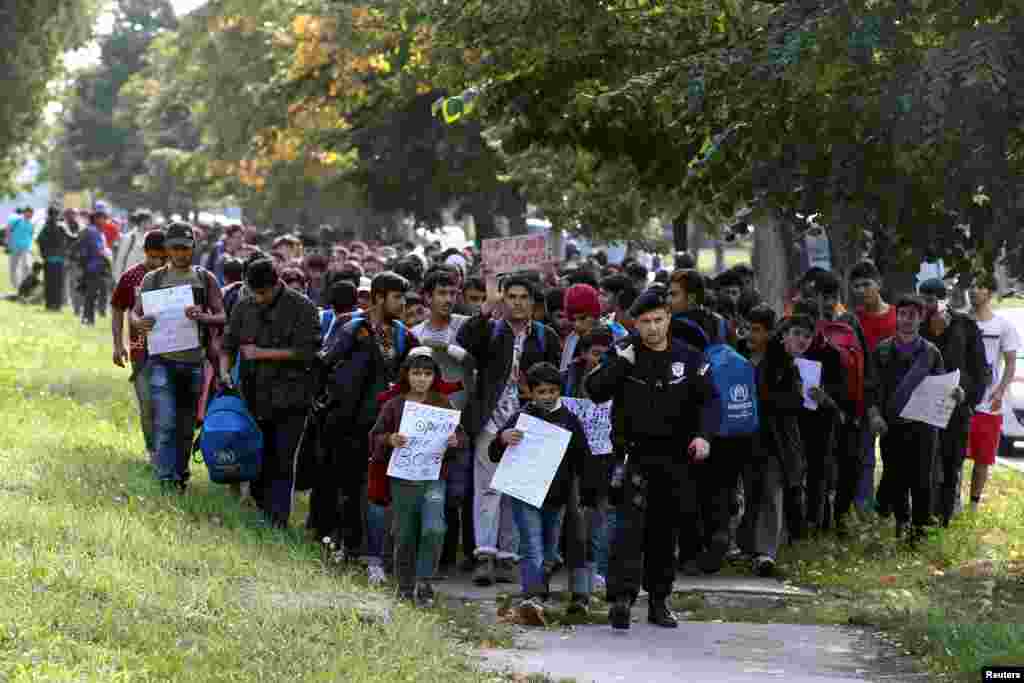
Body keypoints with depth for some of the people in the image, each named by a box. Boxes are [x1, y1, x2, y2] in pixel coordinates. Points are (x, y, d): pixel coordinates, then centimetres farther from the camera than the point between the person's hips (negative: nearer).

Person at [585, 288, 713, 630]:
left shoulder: (689, 357, 4)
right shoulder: (624, 352, 1)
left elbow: (708, 402, 2)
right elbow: (594, 390, -6)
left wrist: (703, 435, -15)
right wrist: (619, 363, -19)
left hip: (675, 457, 2)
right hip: (634, 452, -2)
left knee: (665, 530, 9)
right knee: (631, 522, -18)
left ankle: (659, 601, 18)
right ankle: (622, 596, -24)